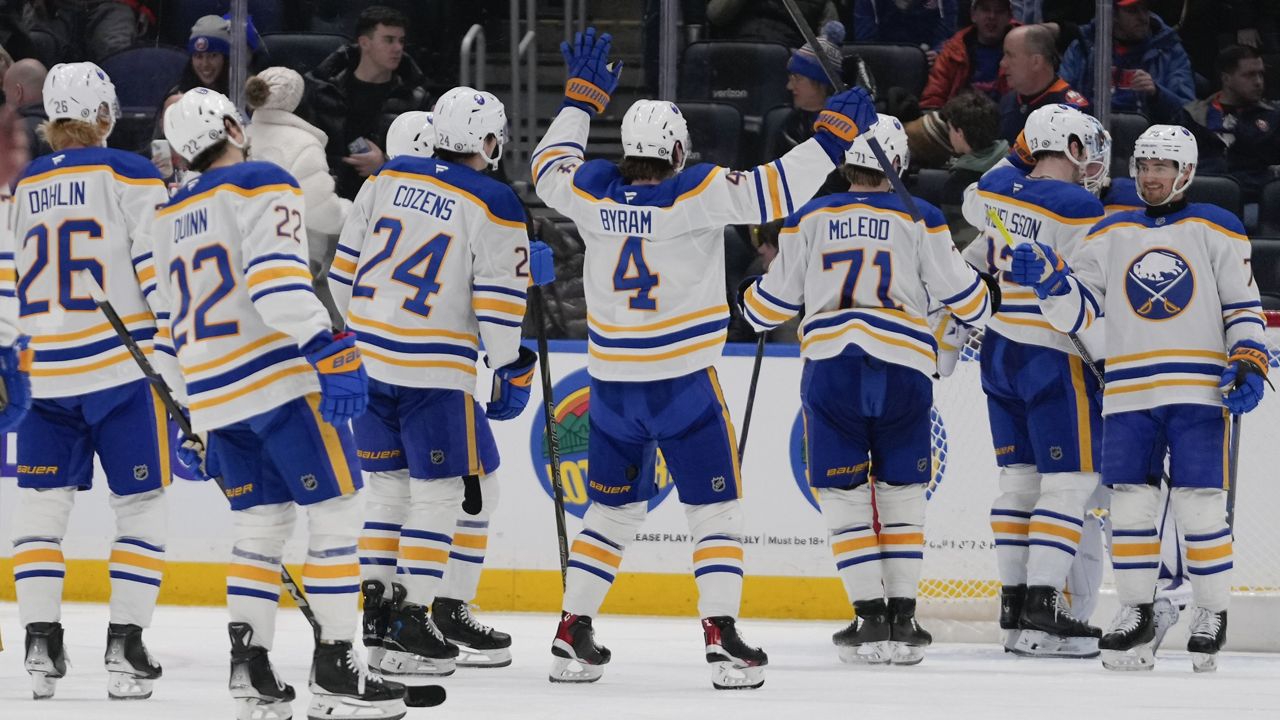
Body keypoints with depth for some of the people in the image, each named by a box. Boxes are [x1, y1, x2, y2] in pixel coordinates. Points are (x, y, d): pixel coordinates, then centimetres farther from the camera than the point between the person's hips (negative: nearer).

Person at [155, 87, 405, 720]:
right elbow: (276, 278, -21)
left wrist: (194, 417, 28)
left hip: (212, 394, 7)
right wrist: (330, 351, -27)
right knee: (335, 513, -1)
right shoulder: (261, 186, -5)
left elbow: (171, 322, 22)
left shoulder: (171, 216, 18)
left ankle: (249, 668, 5)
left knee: (259, 525, 14)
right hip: (280, 382, -7)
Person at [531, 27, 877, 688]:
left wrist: (582, 97, 28)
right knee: (714, 508, 3)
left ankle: (572, 635, 15)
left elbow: (548, 167, 19)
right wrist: (832, 136, -6)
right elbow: (774, 192, -17)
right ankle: (722, 639, -9)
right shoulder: (695, 195, -15)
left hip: (612, 384, 5)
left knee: (612, 509, 18)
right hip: (683, 381, -4)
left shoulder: (592, 192, -2)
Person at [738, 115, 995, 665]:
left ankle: (871, 619, -2)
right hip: (902, 368, 0)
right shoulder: (919, 220, 5)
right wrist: (986, 301, 31)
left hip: (831, 365, 0)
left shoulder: (809, 220, 8)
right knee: (901, 495, 11)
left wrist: (746, 298, 35)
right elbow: (959, 290, 8)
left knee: (843, 496, 6)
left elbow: (774, 302, 12)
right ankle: (902, 618, 7)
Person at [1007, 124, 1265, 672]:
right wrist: (1045, 278, -9)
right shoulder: (1110, 235, 13)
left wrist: (1248, 363, -8)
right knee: (1129, 503, 0)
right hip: (1129, 394, 3)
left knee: (1200, 504, -6)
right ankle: (1136, 613, 10)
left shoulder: (1216, 230, 5)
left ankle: (1212, 613, 6)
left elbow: (1243, 305, 5)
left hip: (1198, 391, -3)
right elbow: (1079, 309, 9)